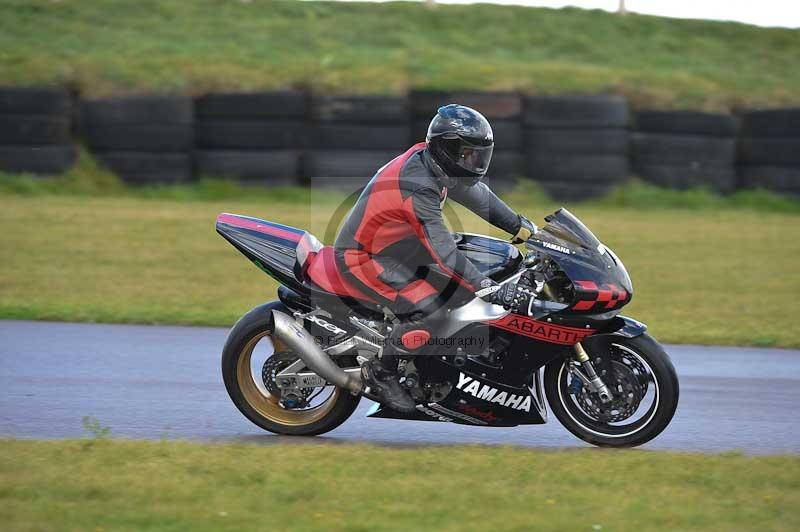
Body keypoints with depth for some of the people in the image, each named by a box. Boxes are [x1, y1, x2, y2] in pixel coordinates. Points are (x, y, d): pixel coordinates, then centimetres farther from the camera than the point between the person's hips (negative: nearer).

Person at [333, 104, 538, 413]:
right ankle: (380, 373, -5)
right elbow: (445, 255, -34)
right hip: (363, 258, -10)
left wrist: (522, 227, 5)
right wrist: (491, 291, -35)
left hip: (388, 246, 10)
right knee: (428, 310, -24)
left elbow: (477, 194, 10)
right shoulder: (417, 189, -32)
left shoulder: (427, 160, -4)